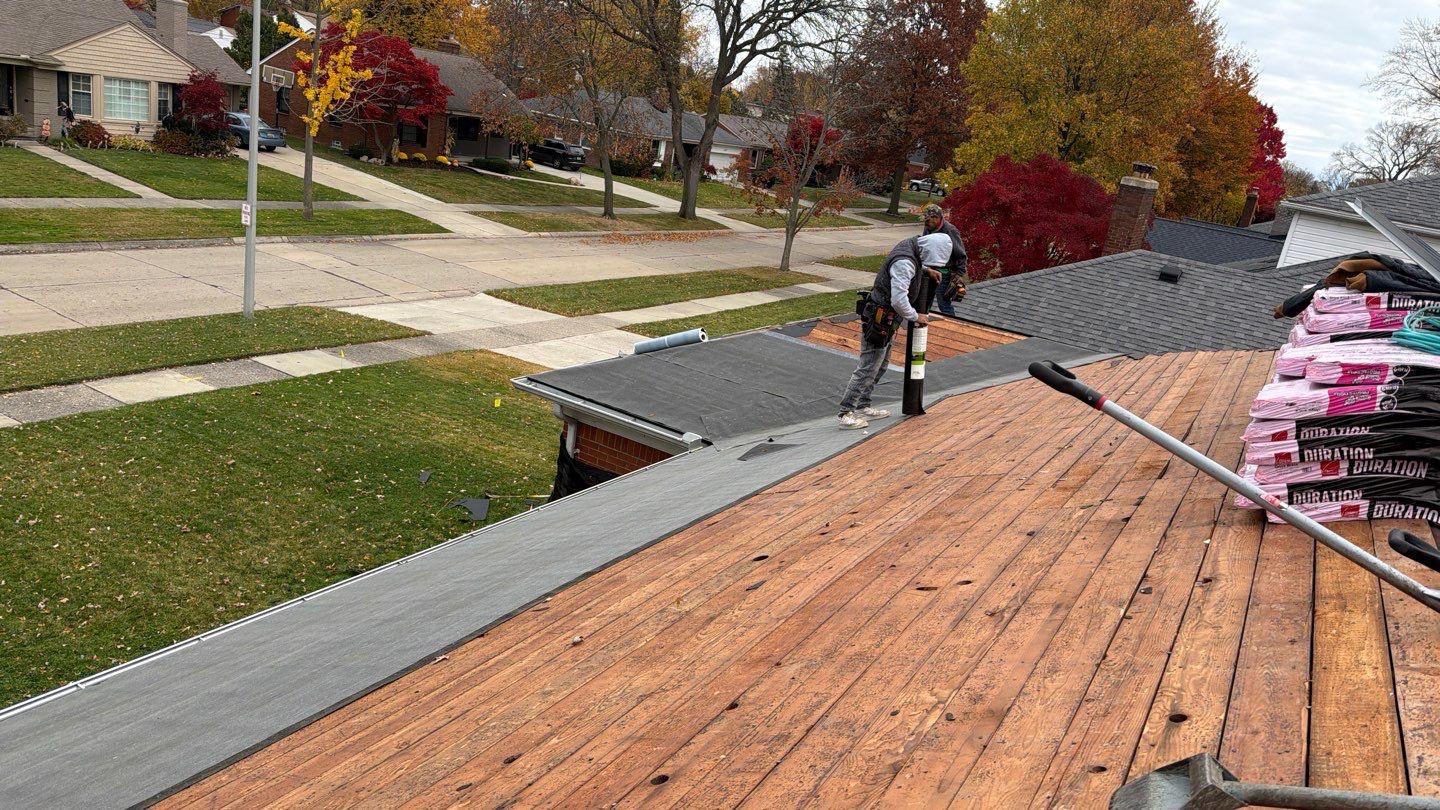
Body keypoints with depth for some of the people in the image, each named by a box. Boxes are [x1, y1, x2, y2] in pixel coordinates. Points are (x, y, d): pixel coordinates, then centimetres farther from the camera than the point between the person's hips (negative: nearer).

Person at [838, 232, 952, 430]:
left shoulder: (911, 244, 4)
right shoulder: (904, 263, -26)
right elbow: (899, 300, -29)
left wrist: (926, 270, 17)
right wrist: (915, 317, -13)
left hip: (884, 319, 10)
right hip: (879, 320, -10)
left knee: (881, 364, 18)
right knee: (868, 368, -8)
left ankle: (862, 407, 25)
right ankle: (846, 414, -6)